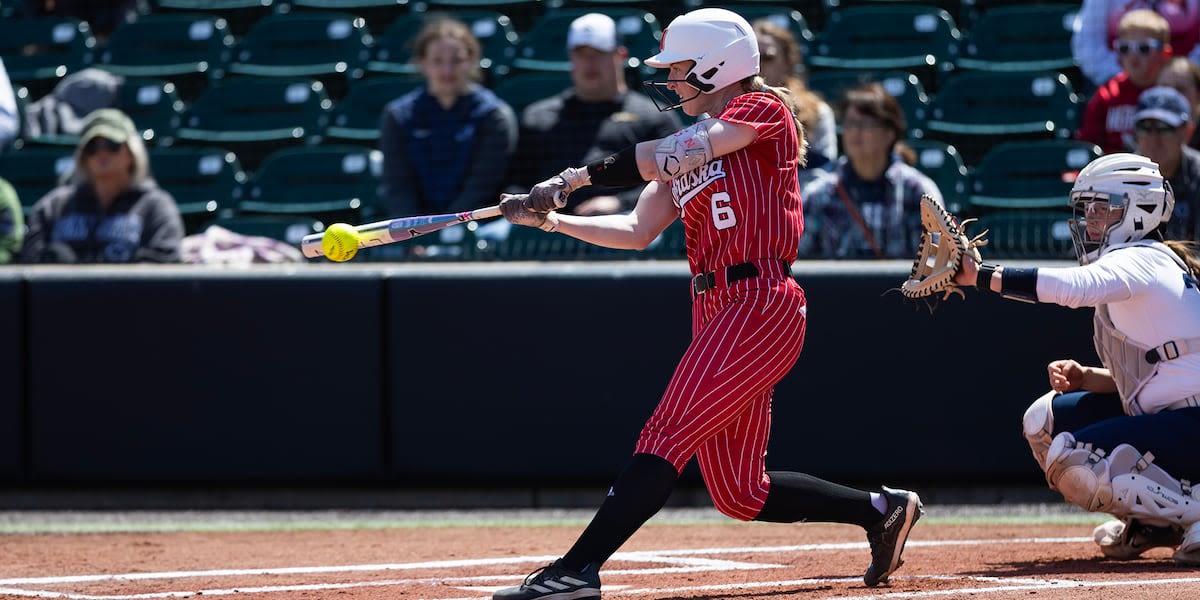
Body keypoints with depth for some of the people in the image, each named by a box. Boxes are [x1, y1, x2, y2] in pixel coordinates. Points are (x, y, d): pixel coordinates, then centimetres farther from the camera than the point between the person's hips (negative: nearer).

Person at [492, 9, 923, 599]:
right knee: (740, 495, 9)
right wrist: (550, 218, 5)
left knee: (665, 438, -19)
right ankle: (882, 509, 25)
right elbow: (636, 231, 16)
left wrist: (578, 175, -15)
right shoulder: (695, 144, 21)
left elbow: (674, 155, -17)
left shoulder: (764, 112, -3)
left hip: (760, 305, -9)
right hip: (716, 313, 9)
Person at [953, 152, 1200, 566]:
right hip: (1165, 413, 11)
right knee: (1046, 419, 15)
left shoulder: (1141, 262, -13)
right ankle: (1151, 522, 13)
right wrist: (1083, 377, 1)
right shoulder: (1132, 263, 17)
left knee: (1071, 461, -21)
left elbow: (1075, 286, -35)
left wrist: (979, 275, -37)